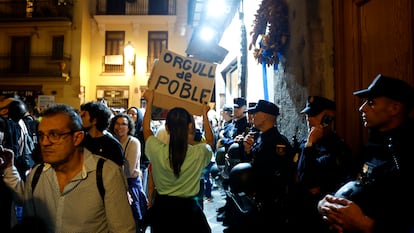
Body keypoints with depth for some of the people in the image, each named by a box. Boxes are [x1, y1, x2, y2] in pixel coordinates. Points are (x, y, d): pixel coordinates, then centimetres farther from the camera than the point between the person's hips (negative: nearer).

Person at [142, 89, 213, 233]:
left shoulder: (157, 151, -19)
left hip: (162, 207, 2)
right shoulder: (199, 153, -21)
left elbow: (146, 129, 3)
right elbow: (210, 141, 6)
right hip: (188, 209, -1)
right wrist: (205, 114, 13)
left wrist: (149, 101, 13)